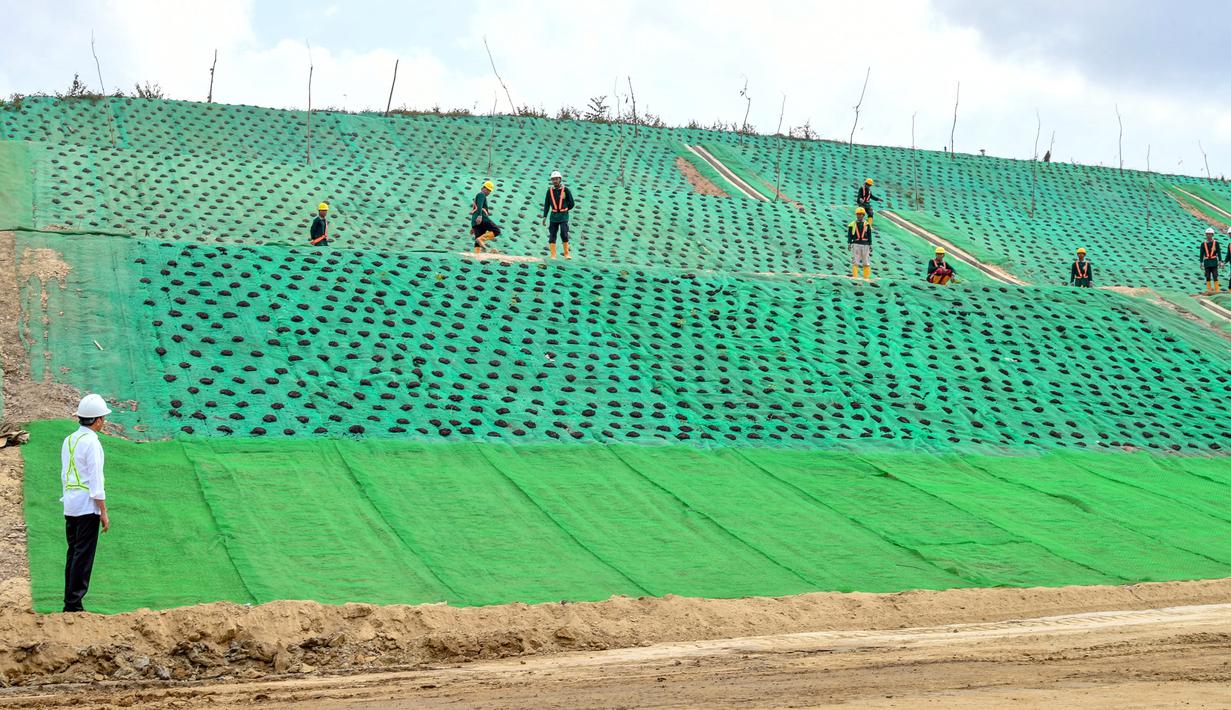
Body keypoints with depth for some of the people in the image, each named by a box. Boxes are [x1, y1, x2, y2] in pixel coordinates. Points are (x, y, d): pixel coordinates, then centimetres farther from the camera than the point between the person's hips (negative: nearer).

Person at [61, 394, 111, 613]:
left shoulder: (69, 440, 11)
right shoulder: (91, 442, -13)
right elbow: (96, 480, -15)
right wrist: (104, 512, -11)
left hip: (70, 505, 8)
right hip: (87, 506, -8)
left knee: (73, 553, 12)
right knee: (84, 556, -5)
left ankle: (70, 602, 14)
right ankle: (74, 603, -7)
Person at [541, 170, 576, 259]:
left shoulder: (566, 190, -4)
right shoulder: (550, 191, 3)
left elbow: (572, 204, 4)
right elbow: (546, 204, 6)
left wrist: (564, 210, 9)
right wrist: (545, 216, -1)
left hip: (563, 216, -3)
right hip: (553, 216, 3)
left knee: (564, 234, -14)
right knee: (552, 235, 0)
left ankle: (566, 254, -4)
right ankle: (553, 255, 4)